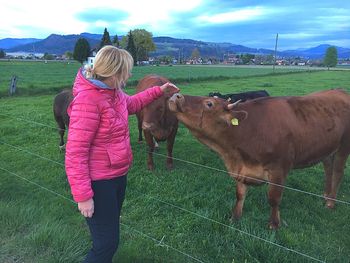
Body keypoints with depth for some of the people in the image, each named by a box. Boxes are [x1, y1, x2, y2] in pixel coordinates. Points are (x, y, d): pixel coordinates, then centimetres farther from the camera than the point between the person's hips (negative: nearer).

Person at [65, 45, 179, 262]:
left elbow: (132, 104, 26)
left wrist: (159, 91, 24)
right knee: (107, 242, 3)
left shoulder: (113, 92, 2)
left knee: (110, 232, 25)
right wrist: (83, 196, -23)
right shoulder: (88, 100, -25)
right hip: (99, 182, -9)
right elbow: (75, 153, -24)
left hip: (118, 175, 9)